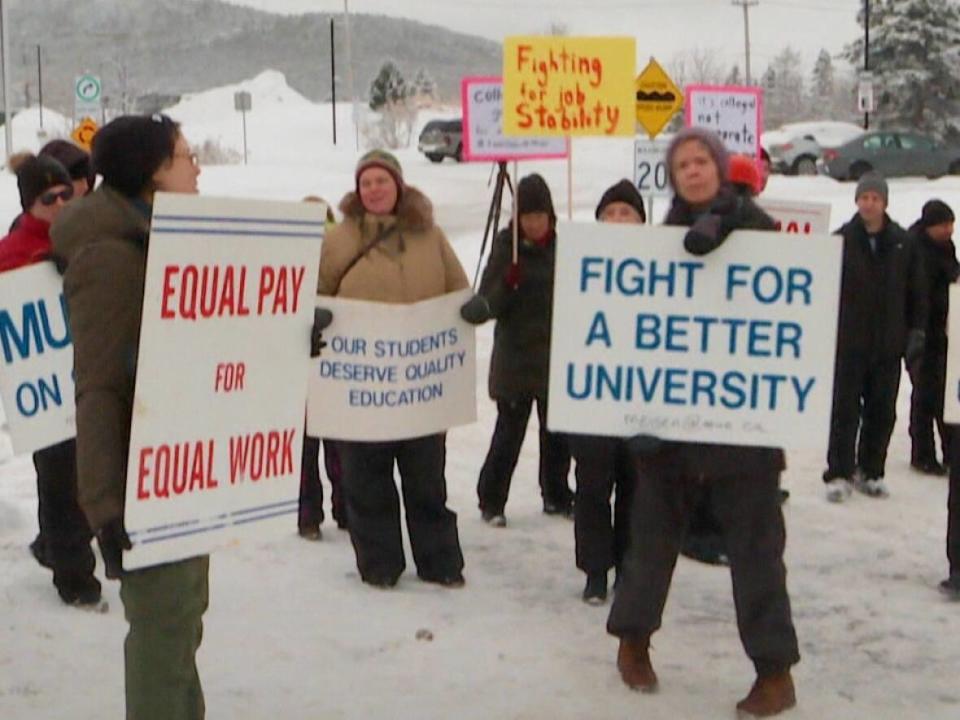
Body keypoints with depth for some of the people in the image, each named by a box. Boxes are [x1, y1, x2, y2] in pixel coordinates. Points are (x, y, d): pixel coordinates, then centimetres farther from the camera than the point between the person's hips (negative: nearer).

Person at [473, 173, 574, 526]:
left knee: (557, 431, 12)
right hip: (515, 356, -3)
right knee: (509, 431, -1)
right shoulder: (507, 246, -5)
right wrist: (508, 284, -23)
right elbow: (487, 303, -7)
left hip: (557, 355, 3)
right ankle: (491, 500, 11)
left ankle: (556, 495, 28)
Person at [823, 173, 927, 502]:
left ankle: (870, 472, 20)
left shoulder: (903, 244, 5)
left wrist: (916, 332, 5)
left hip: (889, 345, 2)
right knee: (845, 411, -1)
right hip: (849, 343, -2)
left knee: (882, 412, 8)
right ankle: (839, 473, 5)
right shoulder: (841, 241, -1)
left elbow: (917, 292, 10)